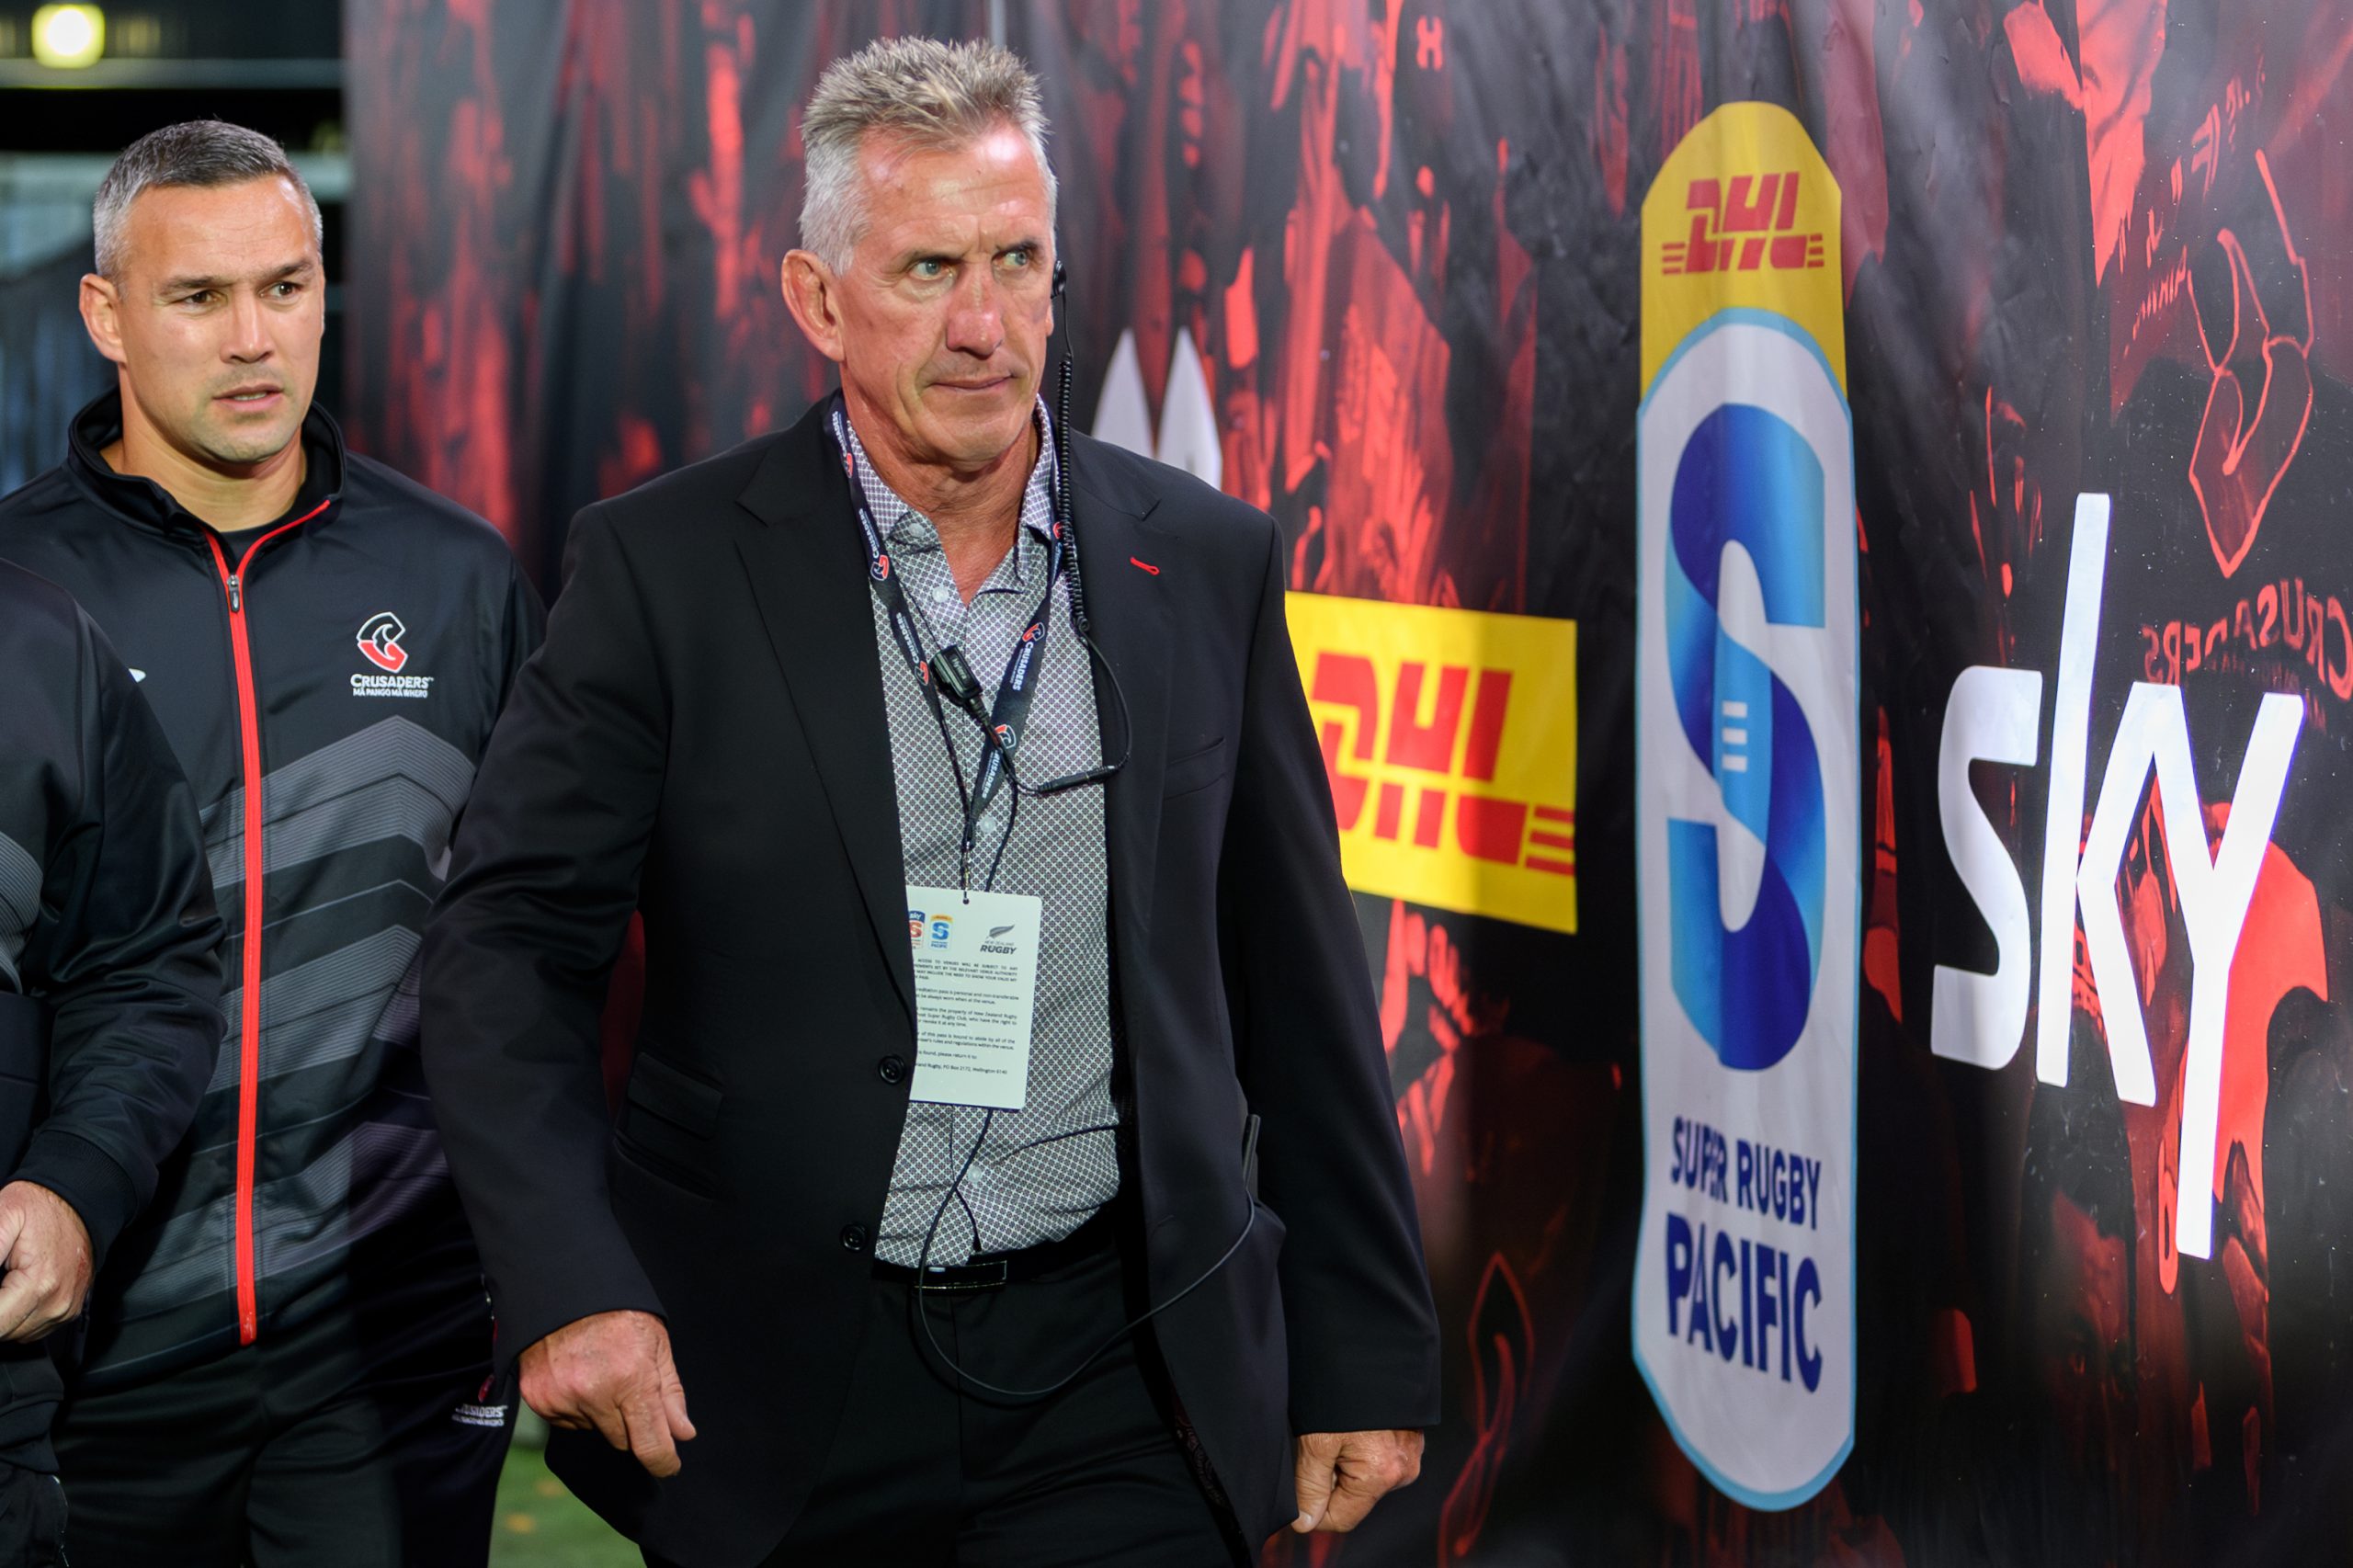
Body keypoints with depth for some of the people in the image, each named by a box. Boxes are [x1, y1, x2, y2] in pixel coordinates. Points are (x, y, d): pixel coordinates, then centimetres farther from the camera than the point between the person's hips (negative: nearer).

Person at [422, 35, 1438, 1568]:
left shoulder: (1207, 563, 3)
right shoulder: (665, 567, -4)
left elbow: (1299, 994, 7)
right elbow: (511, 943, -5)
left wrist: (1367, 1353, 7)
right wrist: (568, 1281, -19)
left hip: (1111, 1384, 1)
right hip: (773, 1385, -1)